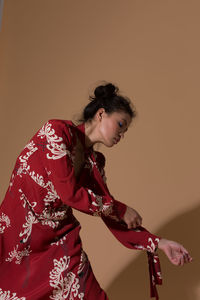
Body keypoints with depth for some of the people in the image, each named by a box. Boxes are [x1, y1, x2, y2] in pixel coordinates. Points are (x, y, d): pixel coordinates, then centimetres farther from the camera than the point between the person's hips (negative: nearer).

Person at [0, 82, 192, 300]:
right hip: (20, 231, -5)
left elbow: (112, 217, 5)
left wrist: (159, 243, -2)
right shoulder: (57, 131, -14)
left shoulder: (94, 163, 4)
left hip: (59, 238, 6)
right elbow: (69, 193, -21)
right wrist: (121, 209, -11)